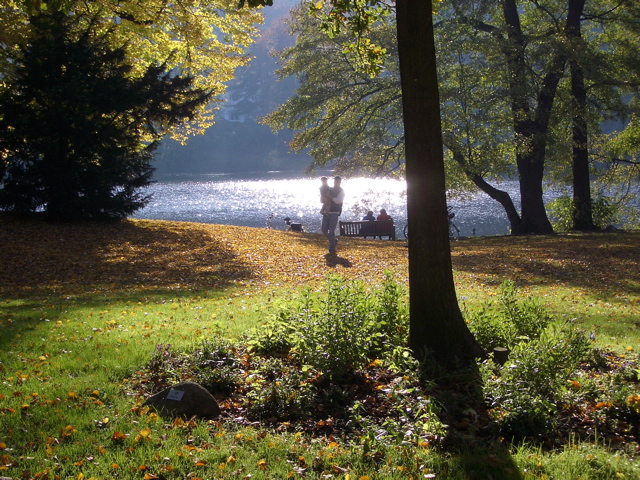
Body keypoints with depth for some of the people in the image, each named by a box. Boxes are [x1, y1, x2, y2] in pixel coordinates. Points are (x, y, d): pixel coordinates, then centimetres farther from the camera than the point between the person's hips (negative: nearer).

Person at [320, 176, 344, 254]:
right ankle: (334, 241, 24)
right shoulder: (329, 189, 14)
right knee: (324, 230, 1)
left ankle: (332, 248, 1)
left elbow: (338, 201, -16)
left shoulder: (341, 191, 0)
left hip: (334, 213, -5)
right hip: (326, 212, 5)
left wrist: (330, 196, -18)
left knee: (331, 231, -11)